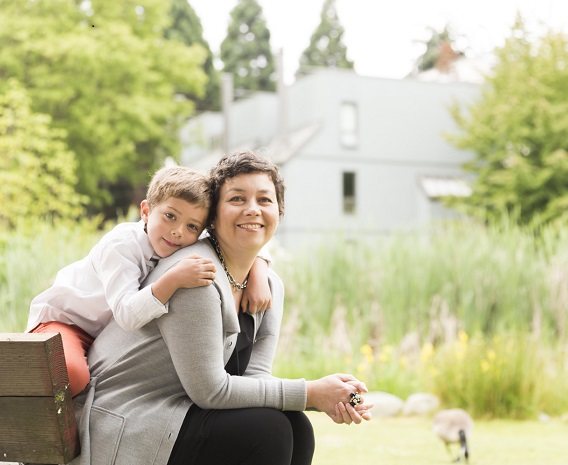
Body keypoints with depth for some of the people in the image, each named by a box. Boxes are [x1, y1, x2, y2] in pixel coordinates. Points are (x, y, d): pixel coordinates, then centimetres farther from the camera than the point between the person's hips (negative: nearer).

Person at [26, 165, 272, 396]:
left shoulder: (194, 246, -13)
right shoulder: (121, 244, -31)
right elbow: (127, 316, -42)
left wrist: (259, 276, -25)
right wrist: (173, 279, -53)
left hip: (110, 333, 7)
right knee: (71, 373, -37)